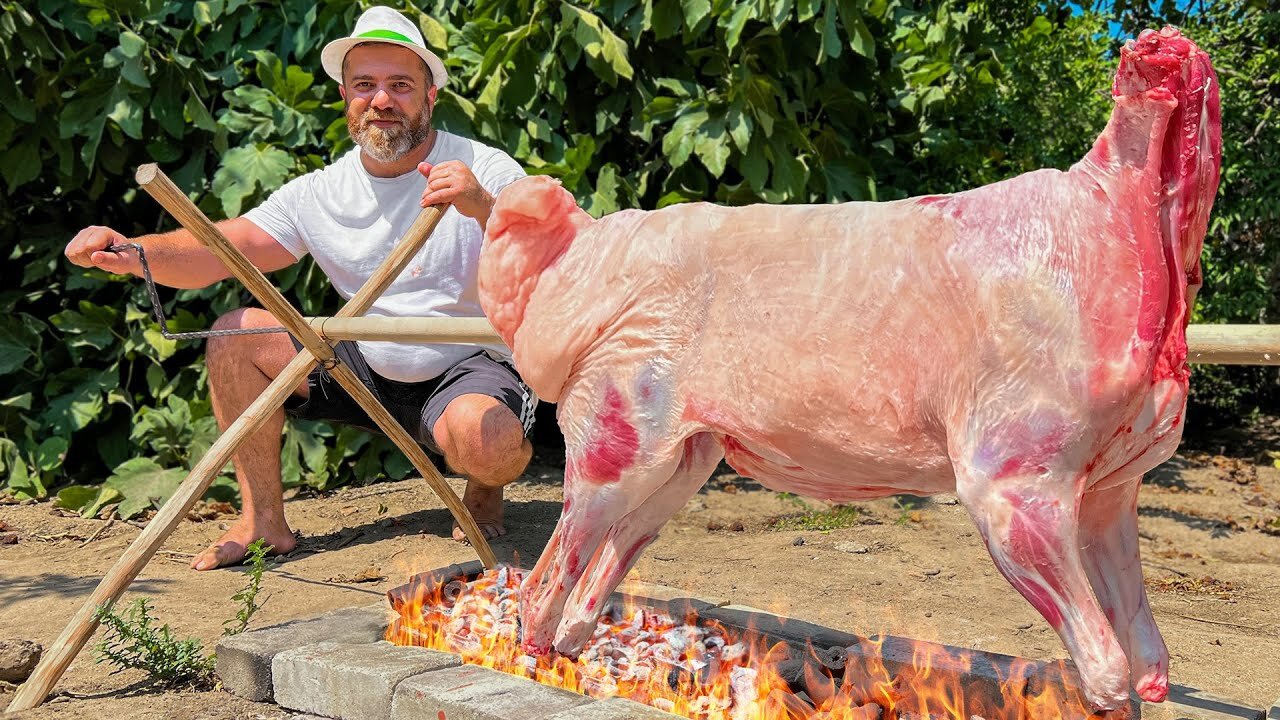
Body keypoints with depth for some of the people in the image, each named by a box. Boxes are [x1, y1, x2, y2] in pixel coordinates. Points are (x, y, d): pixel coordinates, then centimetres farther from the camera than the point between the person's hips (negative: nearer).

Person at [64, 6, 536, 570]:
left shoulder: (487, 172, -13)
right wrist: (132, 252, -30)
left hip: (474, 363, -4)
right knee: (235, 335, -9)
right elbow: (217, 250, -10)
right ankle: (265, 520, 0)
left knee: (484, 442, -38)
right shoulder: (319, 194, -1)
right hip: (369, 370, 5)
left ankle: (486, 489, 3)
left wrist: (483, 210, -45)